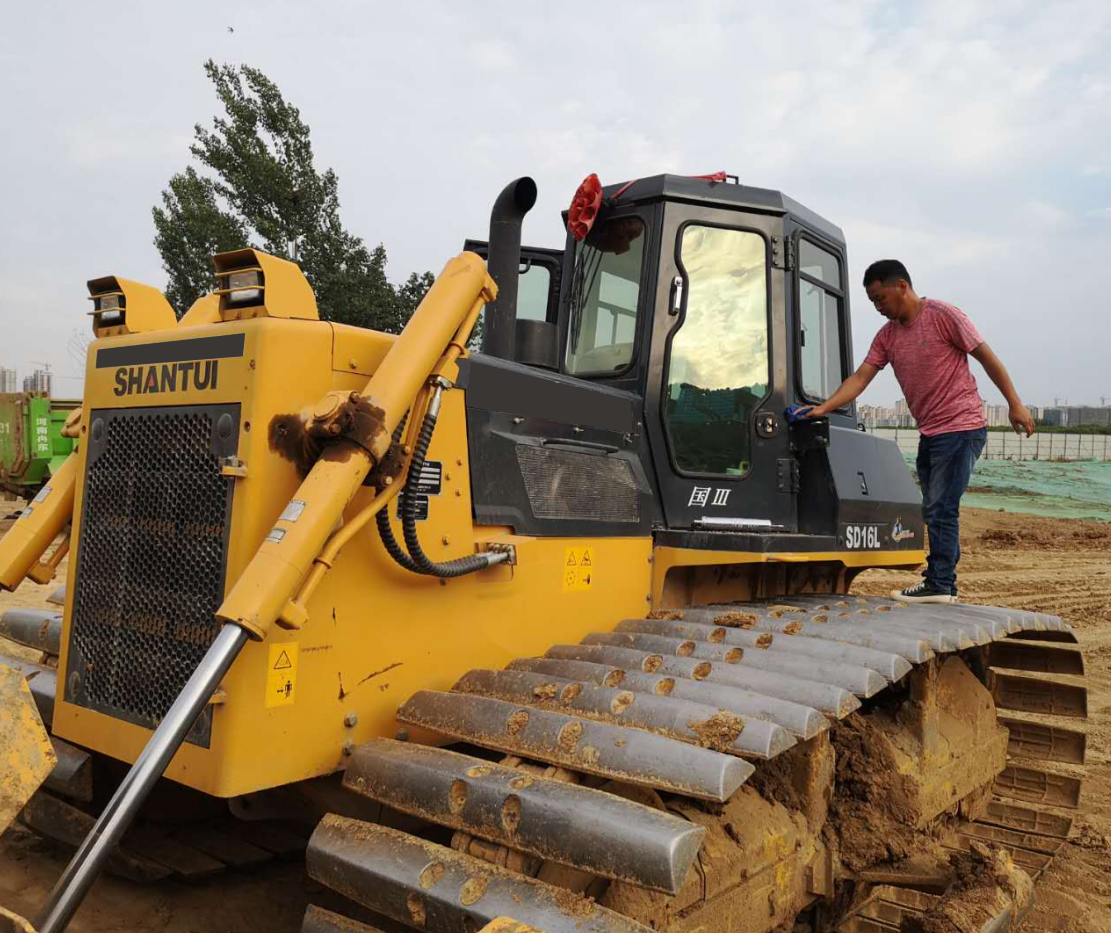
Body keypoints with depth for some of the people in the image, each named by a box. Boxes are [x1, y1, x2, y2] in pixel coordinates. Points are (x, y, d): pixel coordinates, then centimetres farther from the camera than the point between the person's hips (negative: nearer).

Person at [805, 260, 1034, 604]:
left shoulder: (944, 316, -10)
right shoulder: (887, 335, 9)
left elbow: (987, 357, -7)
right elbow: (860, 377, 1)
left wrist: (1015, 404, -8)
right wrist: (822, 409, -11)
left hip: (961, 428, -8)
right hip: (929, 433, 8)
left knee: (941, 508, -9)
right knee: (934, 509, 13)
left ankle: (940, 585, -2)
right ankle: (941, 578, 24)